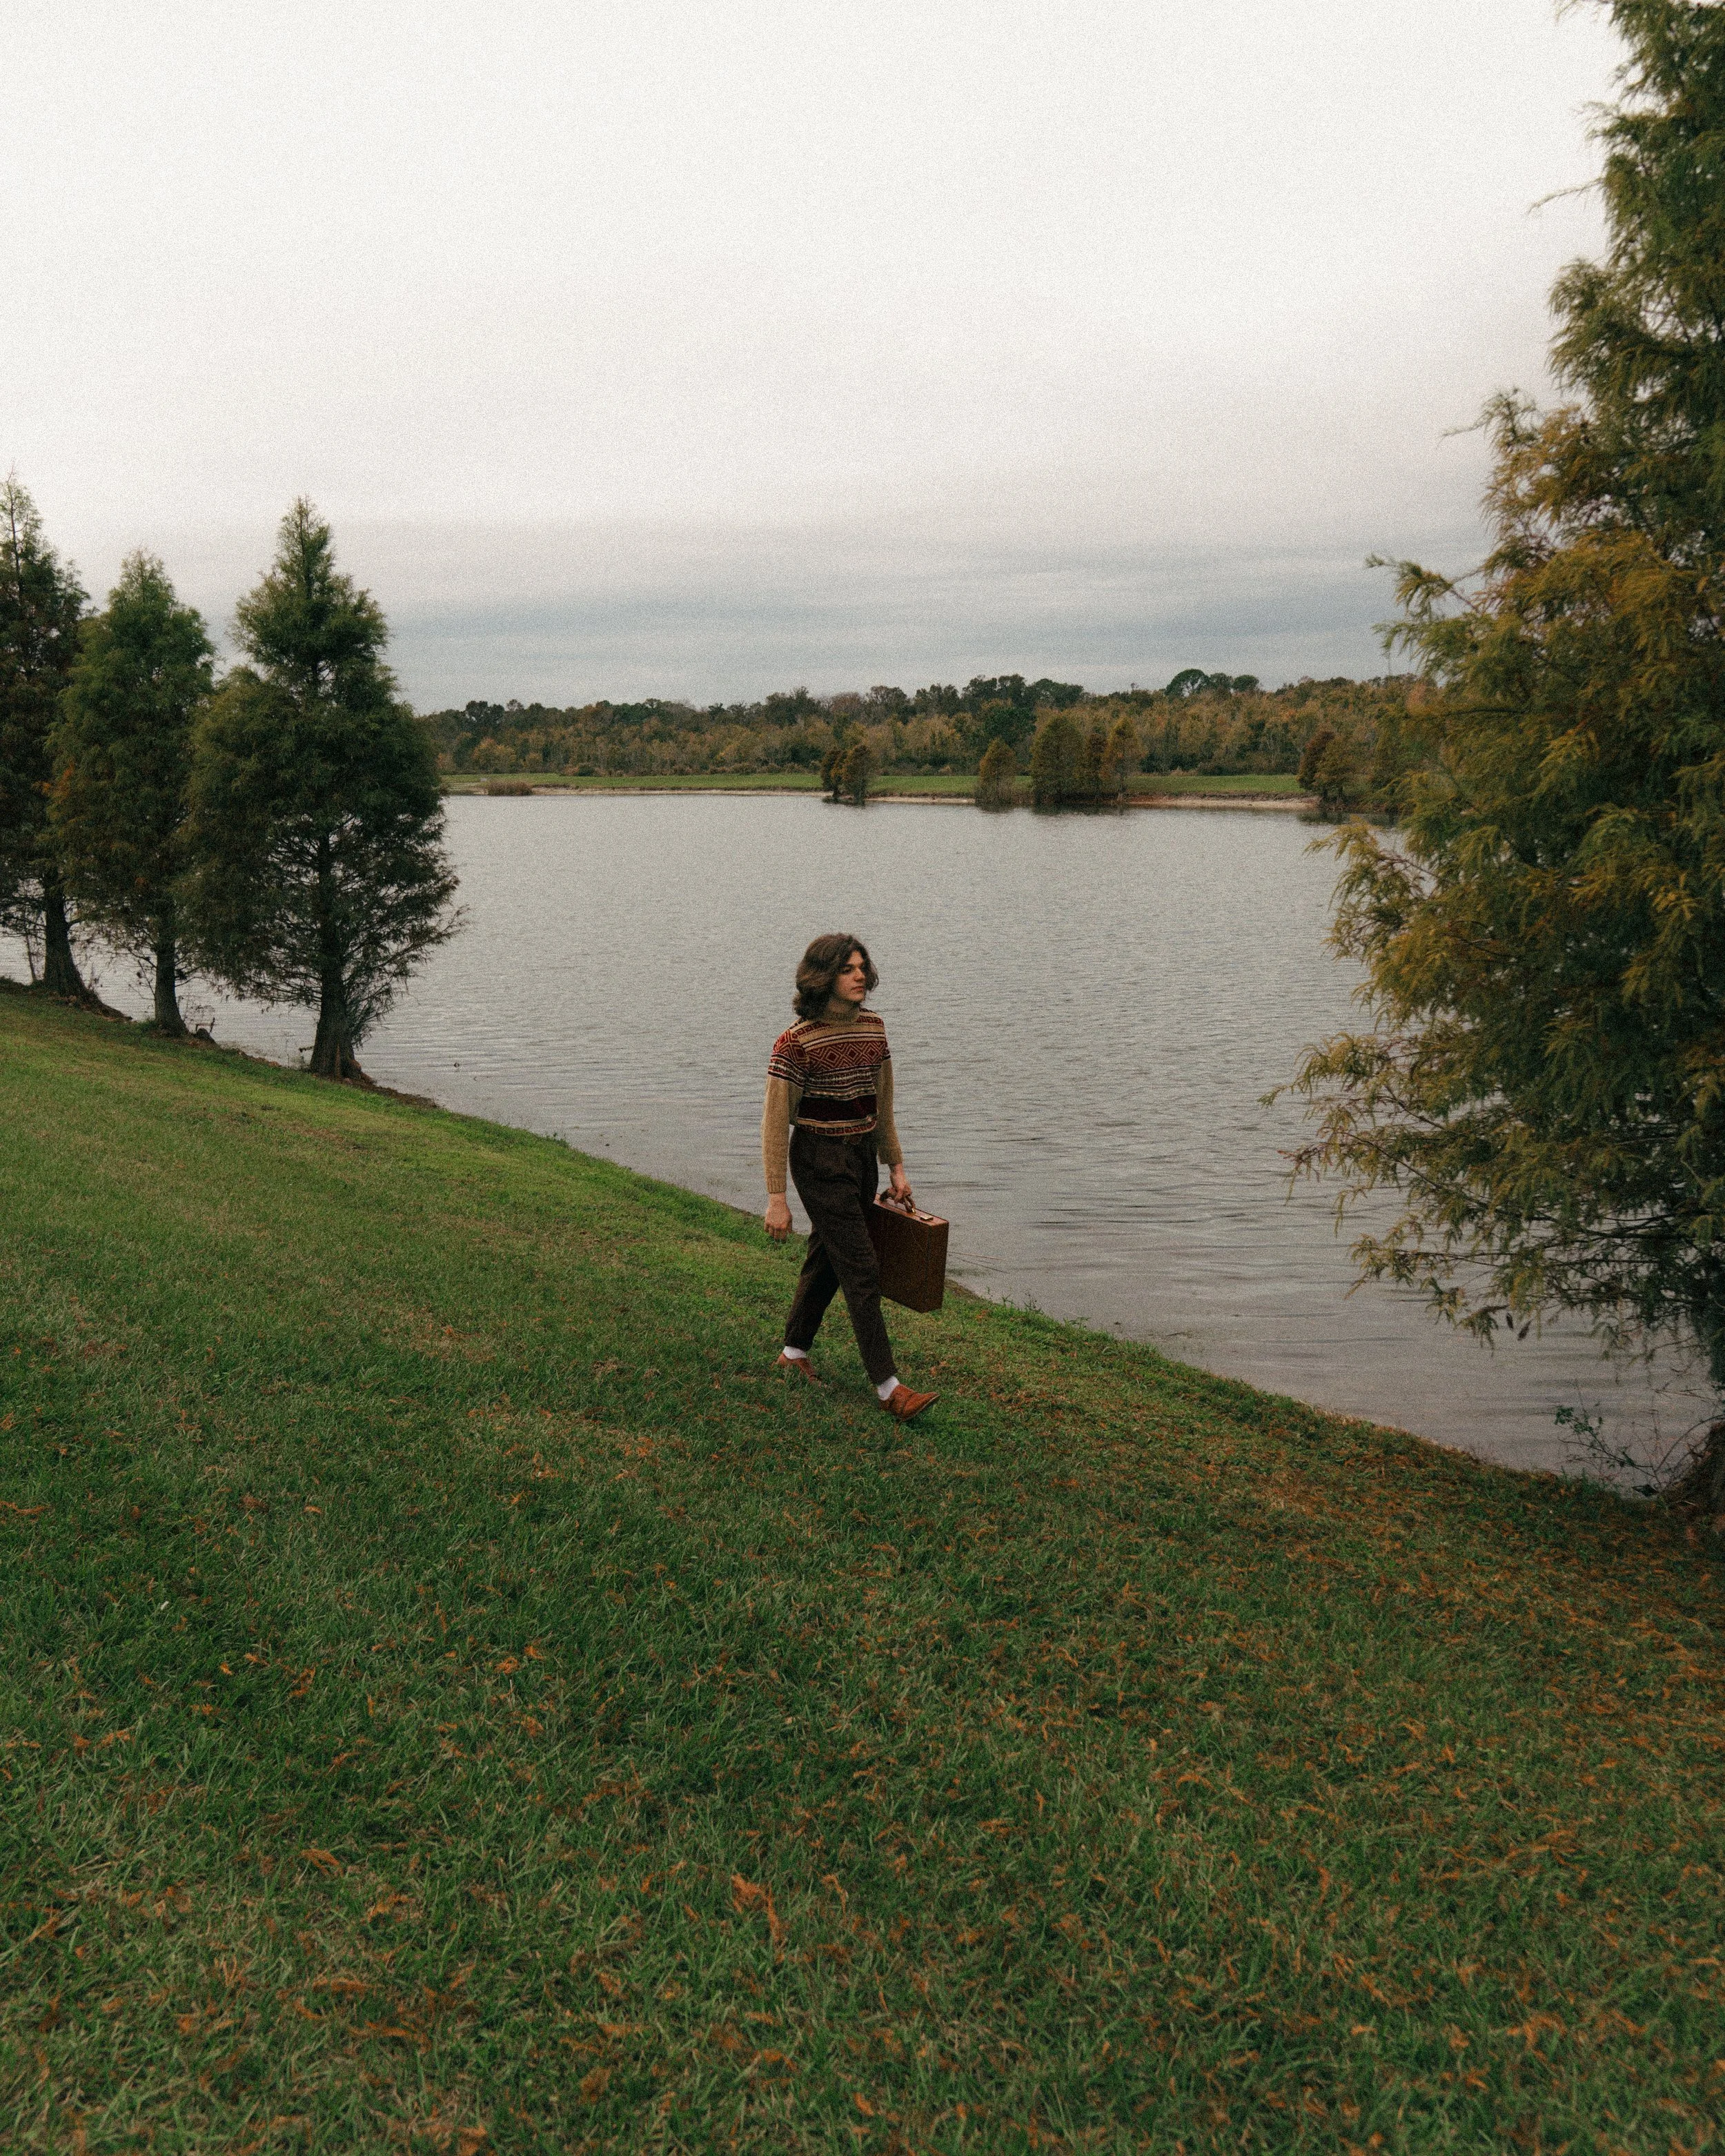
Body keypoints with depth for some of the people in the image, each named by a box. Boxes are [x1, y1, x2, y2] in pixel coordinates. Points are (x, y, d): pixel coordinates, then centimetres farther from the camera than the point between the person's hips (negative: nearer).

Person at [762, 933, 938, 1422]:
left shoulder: (873, 1028, 4)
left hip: (862, 1158, 7)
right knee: (861, 1270, -8)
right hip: (820, 1161, -7)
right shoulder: (796, 1042, -16)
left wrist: (896, 1167, 16)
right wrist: (776, 1199, -14)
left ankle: (793, 1353, 36)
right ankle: (889, 1388, -3)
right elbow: (776, 1124, -13)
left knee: (826, 1259, 18)